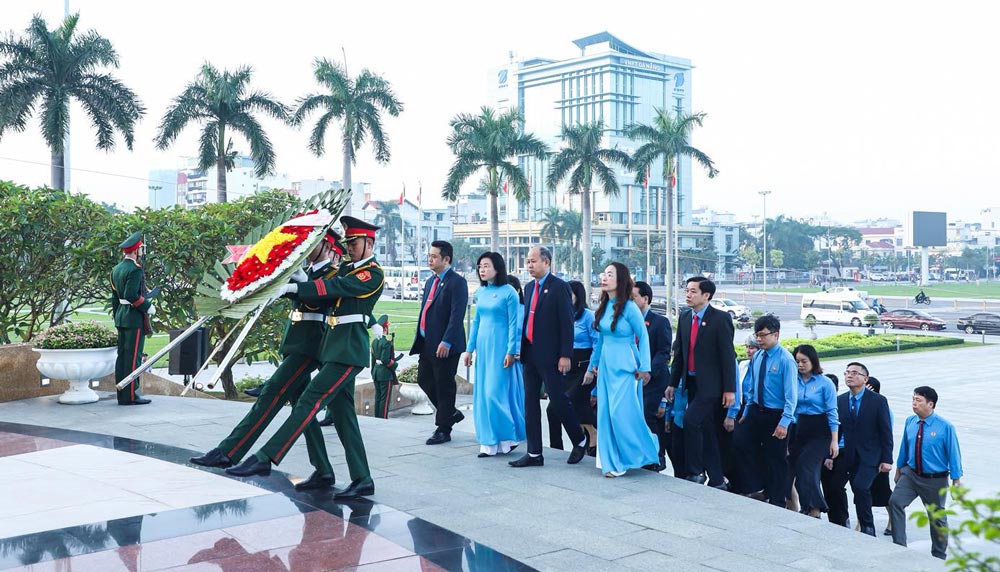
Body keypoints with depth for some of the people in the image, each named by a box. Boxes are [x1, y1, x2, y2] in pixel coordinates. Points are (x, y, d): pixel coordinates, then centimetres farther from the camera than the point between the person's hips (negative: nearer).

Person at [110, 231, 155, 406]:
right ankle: (130, 395, -3)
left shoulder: (116, 269, 14)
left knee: (122, 356, 10)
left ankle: (122, 395, 14)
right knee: (133, 357, -5)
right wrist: (148, 307, -11)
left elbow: (115, 296, 18)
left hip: (121, 316, 9)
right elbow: (132, 295, -23)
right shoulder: (135, 269, -14)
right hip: (135, 318, -9)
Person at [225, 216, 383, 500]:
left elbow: (336, 287, -20)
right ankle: (362, 480, 11)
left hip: (349, 350, -10)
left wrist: (295, 287, -21)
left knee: (309, 402, -13)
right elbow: (321, 296, 8)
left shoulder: (374, 274, -7)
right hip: (336, 347, 10)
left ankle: (265, 458, -14)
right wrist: (289, 289, -8)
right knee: (343, 414, 8)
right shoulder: (347, 268, 20)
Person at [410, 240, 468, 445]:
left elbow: (457, 315, -18)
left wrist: (446, 342, -24)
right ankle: (451, 413, 29)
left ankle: (443, 430, 10)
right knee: (424, 380, 13)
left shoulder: (457, 282, -11)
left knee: (444, 386, 0)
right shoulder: (430, 282, 16)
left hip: (445, 345, -9)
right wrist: (420, 340, 16)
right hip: (427, 343, 9)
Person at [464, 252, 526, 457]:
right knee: (482, 395, 6)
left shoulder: (509, 292, -8)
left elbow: (513, 324, -9)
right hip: (483, 346, 7)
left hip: (500, 347, -7)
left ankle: (507, 438, 7)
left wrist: (511, 352, -13)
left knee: (496, 392, -9)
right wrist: (470, 349, 13)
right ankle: (490, 442, 13)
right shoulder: (481, 292, 10)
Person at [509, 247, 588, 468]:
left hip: (550, 356, -7)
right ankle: (534, 453, 13)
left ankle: (580, 441, 21)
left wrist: (566, 355, -16)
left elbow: (567, 323, -12)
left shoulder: (559, 286, -8)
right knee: (530, 402, 7)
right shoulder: (529, 287, 15)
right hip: (530, 354, 7)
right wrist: (521, 350, 11)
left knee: (558, 400, -1)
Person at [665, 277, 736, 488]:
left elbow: (728, 355, -11)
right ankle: (717, 480, 18)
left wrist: (729, 389, -14)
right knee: (706, 431, 10)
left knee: (691, 420, -20)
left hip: (710, 384, -6)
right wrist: (673, 383, 13)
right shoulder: (684, 317, 10)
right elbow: (679, 352, 14)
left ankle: (696, 472, -7)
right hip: (691, 382, 7)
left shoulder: (720, 318, -9)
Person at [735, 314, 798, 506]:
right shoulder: (757, 357, 5)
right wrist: (746, 412, 13)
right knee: (740, 440, -11)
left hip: (776, 415, -6)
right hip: (756, 411, 6)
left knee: (776, 458, 5)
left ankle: (777, 502, 21)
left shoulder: (786, 360, -15)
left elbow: (791, 394, -17)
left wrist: (784, 422, -22)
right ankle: (760, 486, 7)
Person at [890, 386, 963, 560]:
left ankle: (939, 556, 32)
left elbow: (954, 454, -10)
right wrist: (899, 470, 15)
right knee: (895, 502, -17)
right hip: (911, 474, 3)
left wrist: (957, 482, -7)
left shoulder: (945, 427, -17)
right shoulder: (910, 422, -5)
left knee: (937, 518, 13)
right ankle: (899, 545, -7)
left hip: (935, 480, -3)